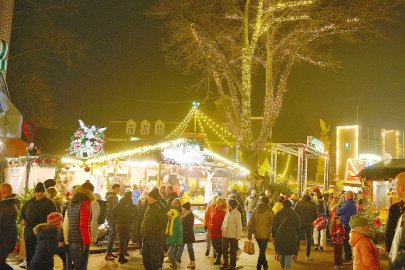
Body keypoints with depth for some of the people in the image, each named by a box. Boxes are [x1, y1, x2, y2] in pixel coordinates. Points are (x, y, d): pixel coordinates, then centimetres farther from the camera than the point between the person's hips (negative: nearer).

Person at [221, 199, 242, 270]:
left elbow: (239, 226, -14)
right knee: (224, 250, 16)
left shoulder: (237, 213, -16)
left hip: (233, 236, -6)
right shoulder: (227, 212, 2)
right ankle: (225, 264, 34)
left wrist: (238, 236, -14)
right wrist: (222, 228, 5)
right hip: (225, 235, 6)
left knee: (232, 251, 9)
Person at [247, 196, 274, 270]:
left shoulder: (255, 210, 0)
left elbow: (251, 223, 2)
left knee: (262, 250, 21)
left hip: (257, 234, 4)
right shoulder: (270, 211, -9)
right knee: (262, 251, 5)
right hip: (265, 235, -3)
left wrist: (249, 234, 9)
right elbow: (273, 224, -8)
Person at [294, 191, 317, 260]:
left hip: (300, 224, 0)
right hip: (309, 224, 0)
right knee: (308, 240, 14)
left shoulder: (298, 203, -8)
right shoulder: (313, 204, -7)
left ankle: (295, 254, 4)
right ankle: (307, 256, 16)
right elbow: (316, 215, -3)